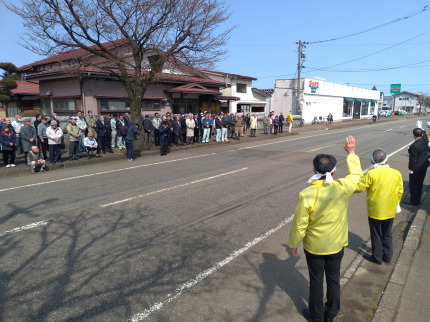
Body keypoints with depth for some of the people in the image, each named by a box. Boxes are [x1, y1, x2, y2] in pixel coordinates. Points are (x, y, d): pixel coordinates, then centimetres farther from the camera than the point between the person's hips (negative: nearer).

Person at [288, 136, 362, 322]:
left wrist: (293, 244, -2)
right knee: (334, 279, 22)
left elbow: (299, 225, -18)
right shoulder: (343, 188, -19)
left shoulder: (306, 195, -26)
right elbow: (356, 174, 5)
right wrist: (351, 153, 15)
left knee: (316, 281, 17)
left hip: (314, 247, -2)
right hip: (337, 245, 3)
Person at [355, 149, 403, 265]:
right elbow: (400, 192, 3)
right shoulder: (397, 173, -5)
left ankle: (377, 257, 26)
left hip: (375, 211, -4)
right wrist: (394, 203, 18)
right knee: (387, 234, 22)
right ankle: (387, 256, 34)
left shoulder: (371, 174, -21)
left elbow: (358, 188, -18)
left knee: (376, 235, 13)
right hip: (390, 211, 5)